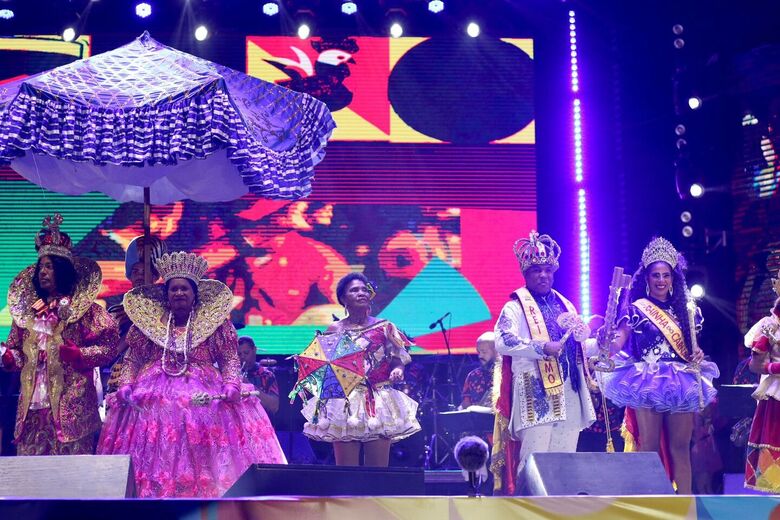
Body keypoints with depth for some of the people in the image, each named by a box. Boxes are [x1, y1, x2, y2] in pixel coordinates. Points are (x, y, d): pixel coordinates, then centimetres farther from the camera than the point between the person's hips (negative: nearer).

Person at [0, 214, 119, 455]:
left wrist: (75, 354, -17)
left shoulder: (85, 309, 0)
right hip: (32, 407, 5)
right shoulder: (26, 310, 15)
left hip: (70, 406, -5)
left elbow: (109, 346, -5)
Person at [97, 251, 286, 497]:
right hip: (155, 395, 1)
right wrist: (125, 385, -3)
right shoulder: (147, 324, 12)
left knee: (207, 457, -12)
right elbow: (132, 360, 14)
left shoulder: (216, 323, 8)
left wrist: (232, 385, -11)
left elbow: (230, 359, 6)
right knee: (154, 455, -9)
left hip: (205, 393, -1)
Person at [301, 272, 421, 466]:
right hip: (344, 404, 0)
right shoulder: (335, 330, 8)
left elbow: (398, 359, 7)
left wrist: (397, 370, -14)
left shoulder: (384, 327, 8)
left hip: (379, 404, 0)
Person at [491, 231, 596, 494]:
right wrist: (541, 348, -25)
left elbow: (579, 345, 30)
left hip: (569, 394, 7)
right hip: (536, 393, -6)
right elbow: (502, 341, -18)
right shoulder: (515, 307, -1)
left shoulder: (565, 306, 20)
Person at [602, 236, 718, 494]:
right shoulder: (637, 309, -1)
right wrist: (606, 349, -33)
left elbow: (691, 347, 20)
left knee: (680, 447, 4)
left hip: (681, 384, 4)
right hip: (647, 384, -4)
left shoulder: (684, 310, 13)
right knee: (649, 447, -2)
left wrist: (697, 355, -2)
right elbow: (618, 342, -12)